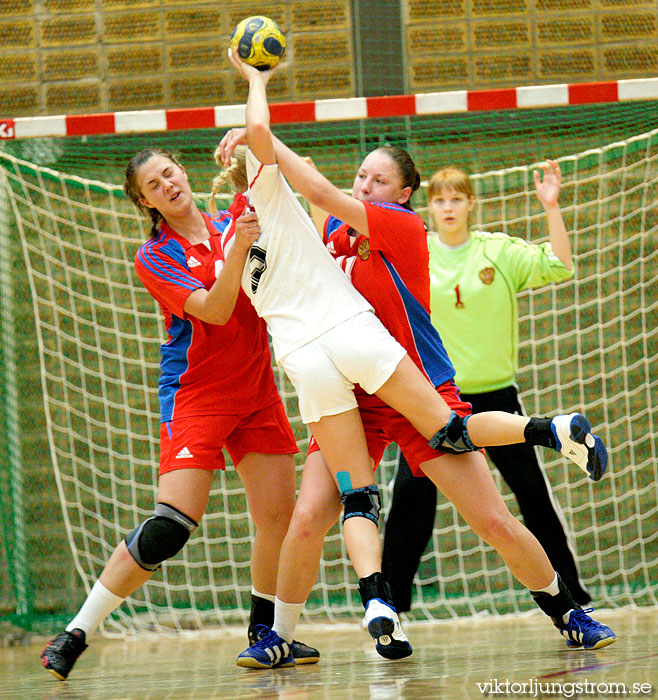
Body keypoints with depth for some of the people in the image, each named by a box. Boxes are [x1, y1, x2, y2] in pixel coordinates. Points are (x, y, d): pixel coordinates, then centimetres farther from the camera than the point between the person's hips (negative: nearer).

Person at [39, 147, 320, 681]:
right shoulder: (155, 257, -5)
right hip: (195, 393, -5)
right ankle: (78, 633, -9)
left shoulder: (230, 224, 8)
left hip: (257, 392, 5)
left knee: (280, 515, -3)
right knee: (172, 526, -16)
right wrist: (238, 249, -31)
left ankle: (266, 632, 15)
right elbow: (214, 310, -18)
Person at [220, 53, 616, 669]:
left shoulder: (405, 228, -11)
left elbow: (321, 194, -20)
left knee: (497, 524, -4)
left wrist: (259, 134, -14)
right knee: (308, 518, -14)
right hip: (350, 397, 4)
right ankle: (279, 636, 1)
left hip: (421, 396, -4)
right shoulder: (338, 234, 6)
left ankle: (567, 614, 15)